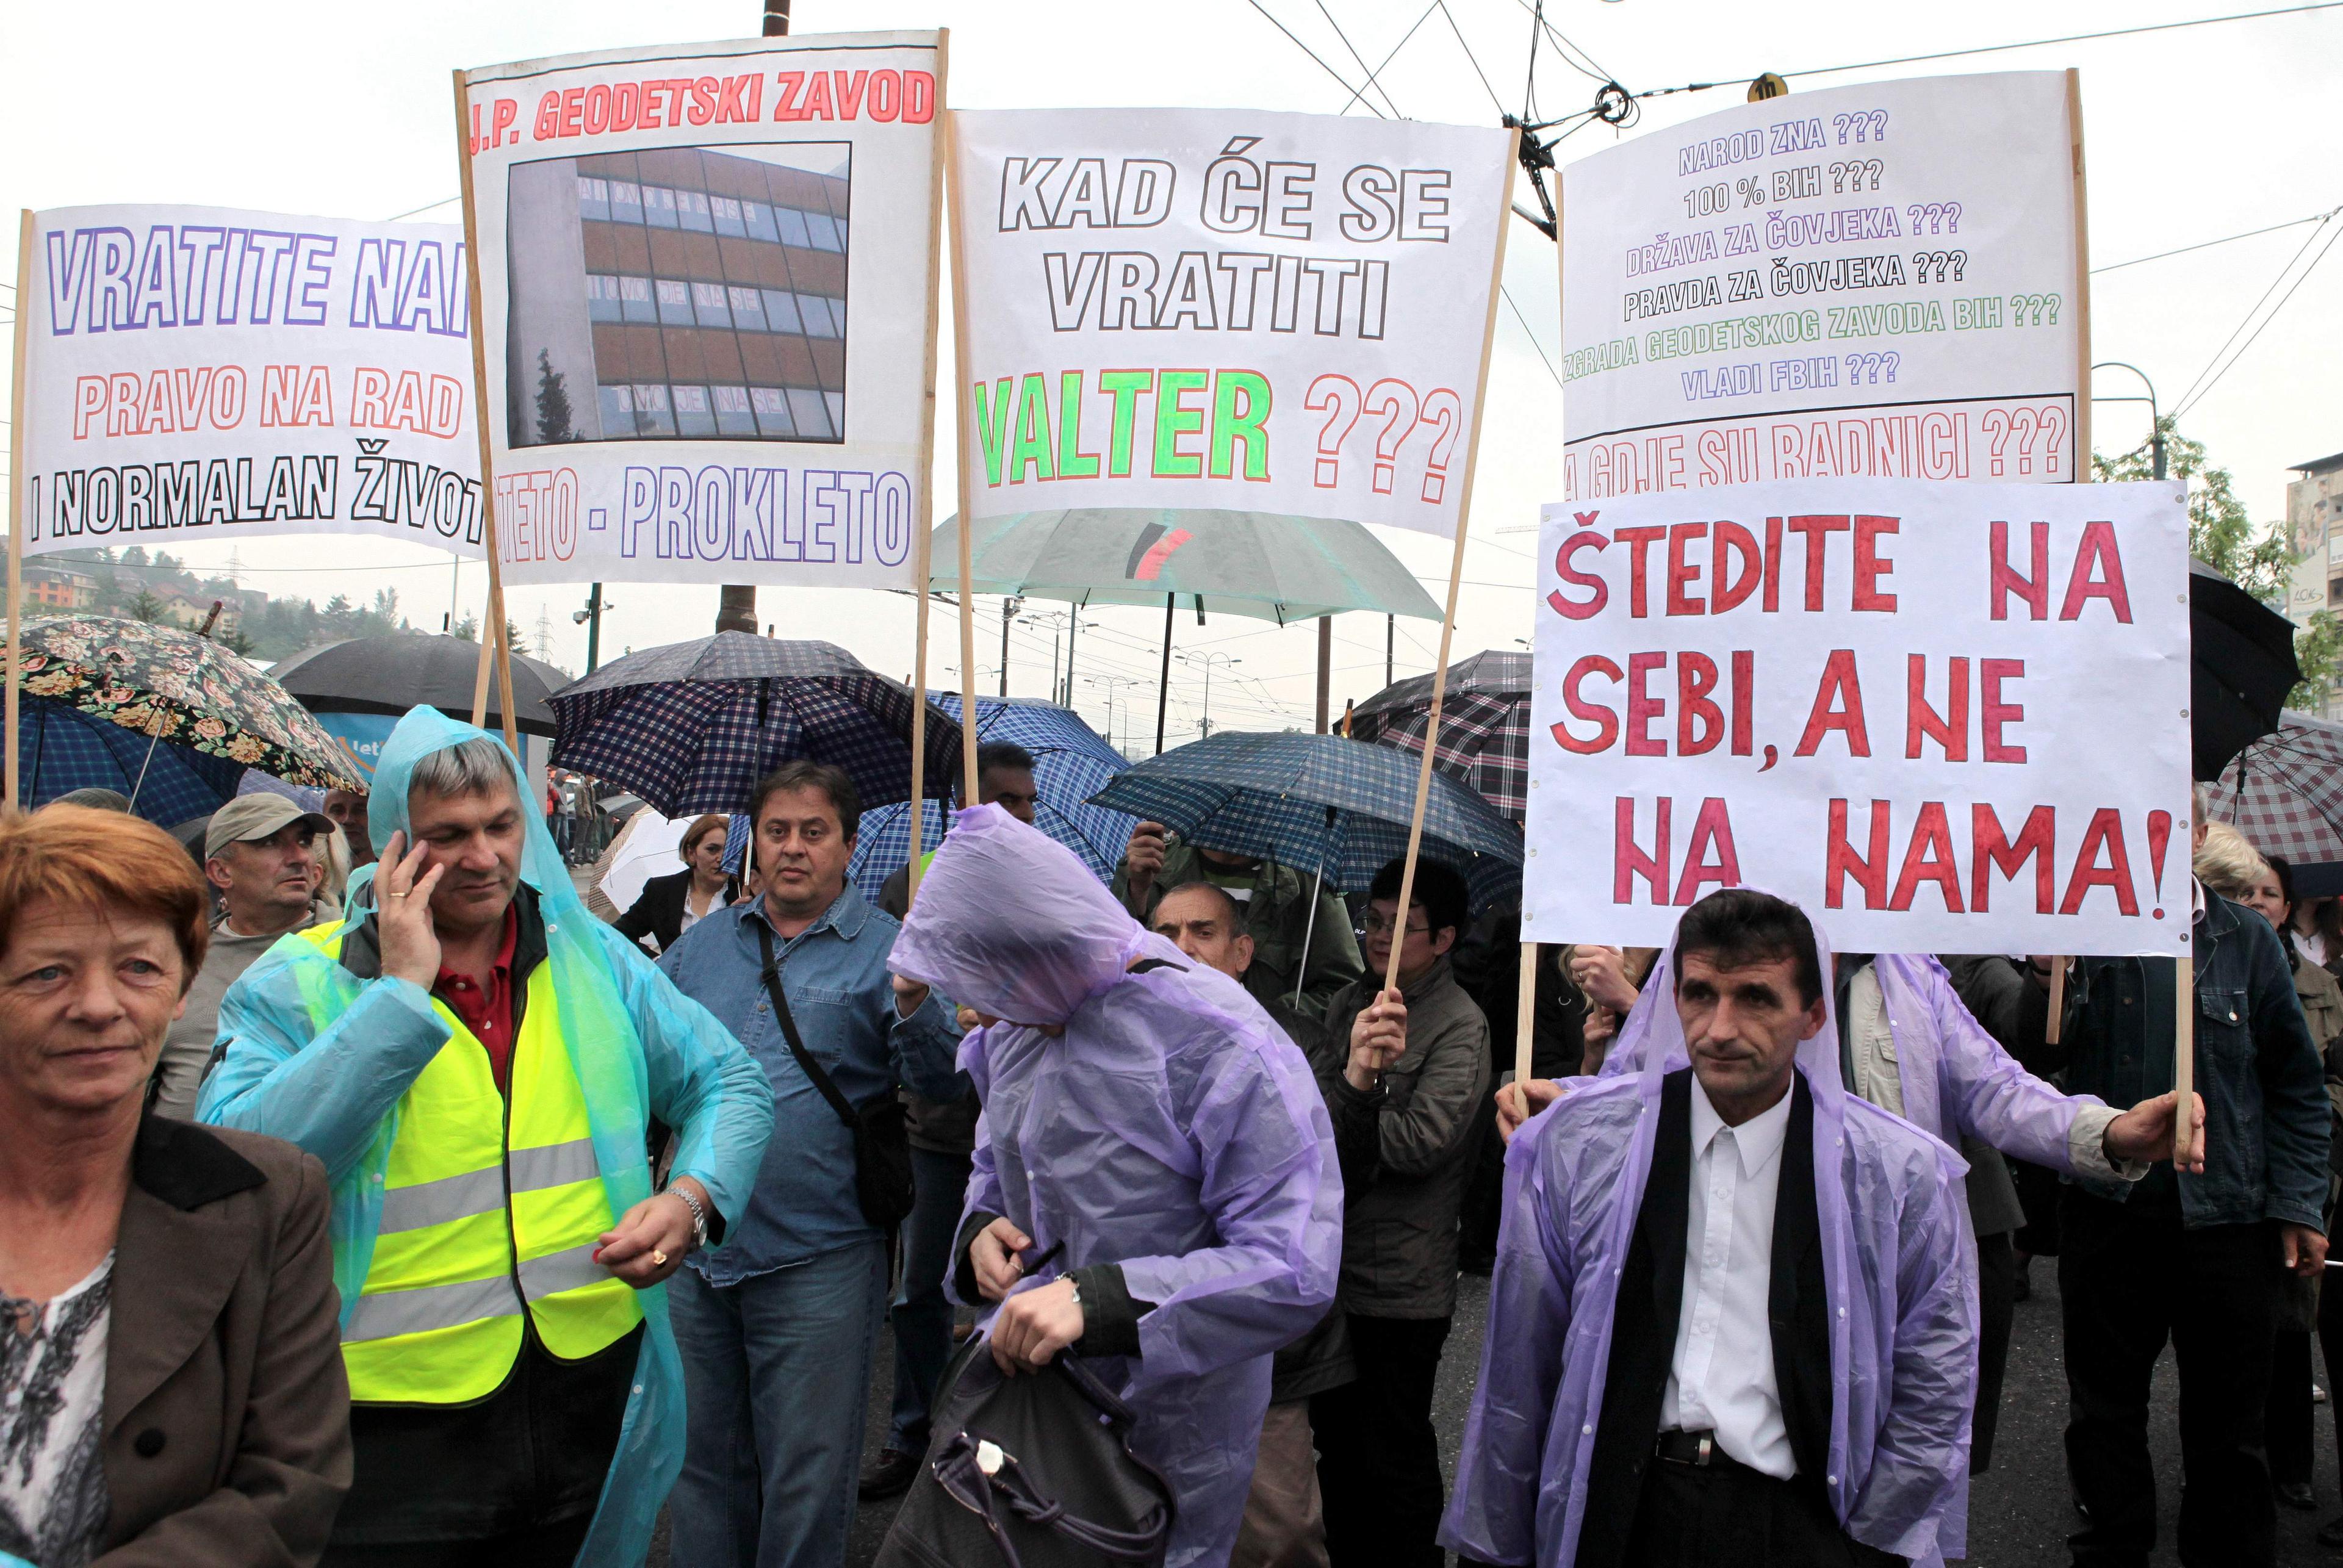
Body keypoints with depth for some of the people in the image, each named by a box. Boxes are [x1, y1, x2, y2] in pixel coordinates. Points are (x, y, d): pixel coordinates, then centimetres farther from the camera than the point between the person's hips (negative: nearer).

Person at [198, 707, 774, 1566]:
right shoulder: (292, 986, -4)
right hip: (396, 1422, -3)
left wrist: (694, 1196, -8)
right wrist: (401, 992, -18)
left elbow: (731, 1084, 12)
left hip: (589, 1391, 3)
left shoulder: (592, 957, 6)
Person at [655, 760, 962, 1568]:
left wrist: (915, 1006, -33)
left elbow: (939, 1084, -15)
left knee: (805, 1477, 7)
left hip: (817, 1259, -4)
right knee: (703, 1456, 20)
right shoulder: (705, 944, 9)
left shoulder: (887, 949, -5)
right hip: (698, 1247, 5)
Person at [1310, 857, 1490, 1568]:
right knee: (1336, 1441, 20)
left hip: (1400, 1284, -6)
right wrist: (1352, 1077, -23)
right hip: (1331, 1266, 6)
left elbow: (1421, 1142, -21)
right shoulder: (1348, 1003, 8)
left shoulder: (1461, 1027, -12)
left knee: (1395, 1454, 7)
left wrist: (1333, 1108, -10)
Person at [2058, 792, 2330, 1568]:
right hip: (2108, 1207, 0)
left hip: (2225, 1213, 0)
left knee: (2228, 1418, 11)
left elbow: (2296, 1084, 5)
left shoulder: (2246, 939, 3)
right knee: (2105, 1413, 12)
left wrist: (2300, 1205, -1)